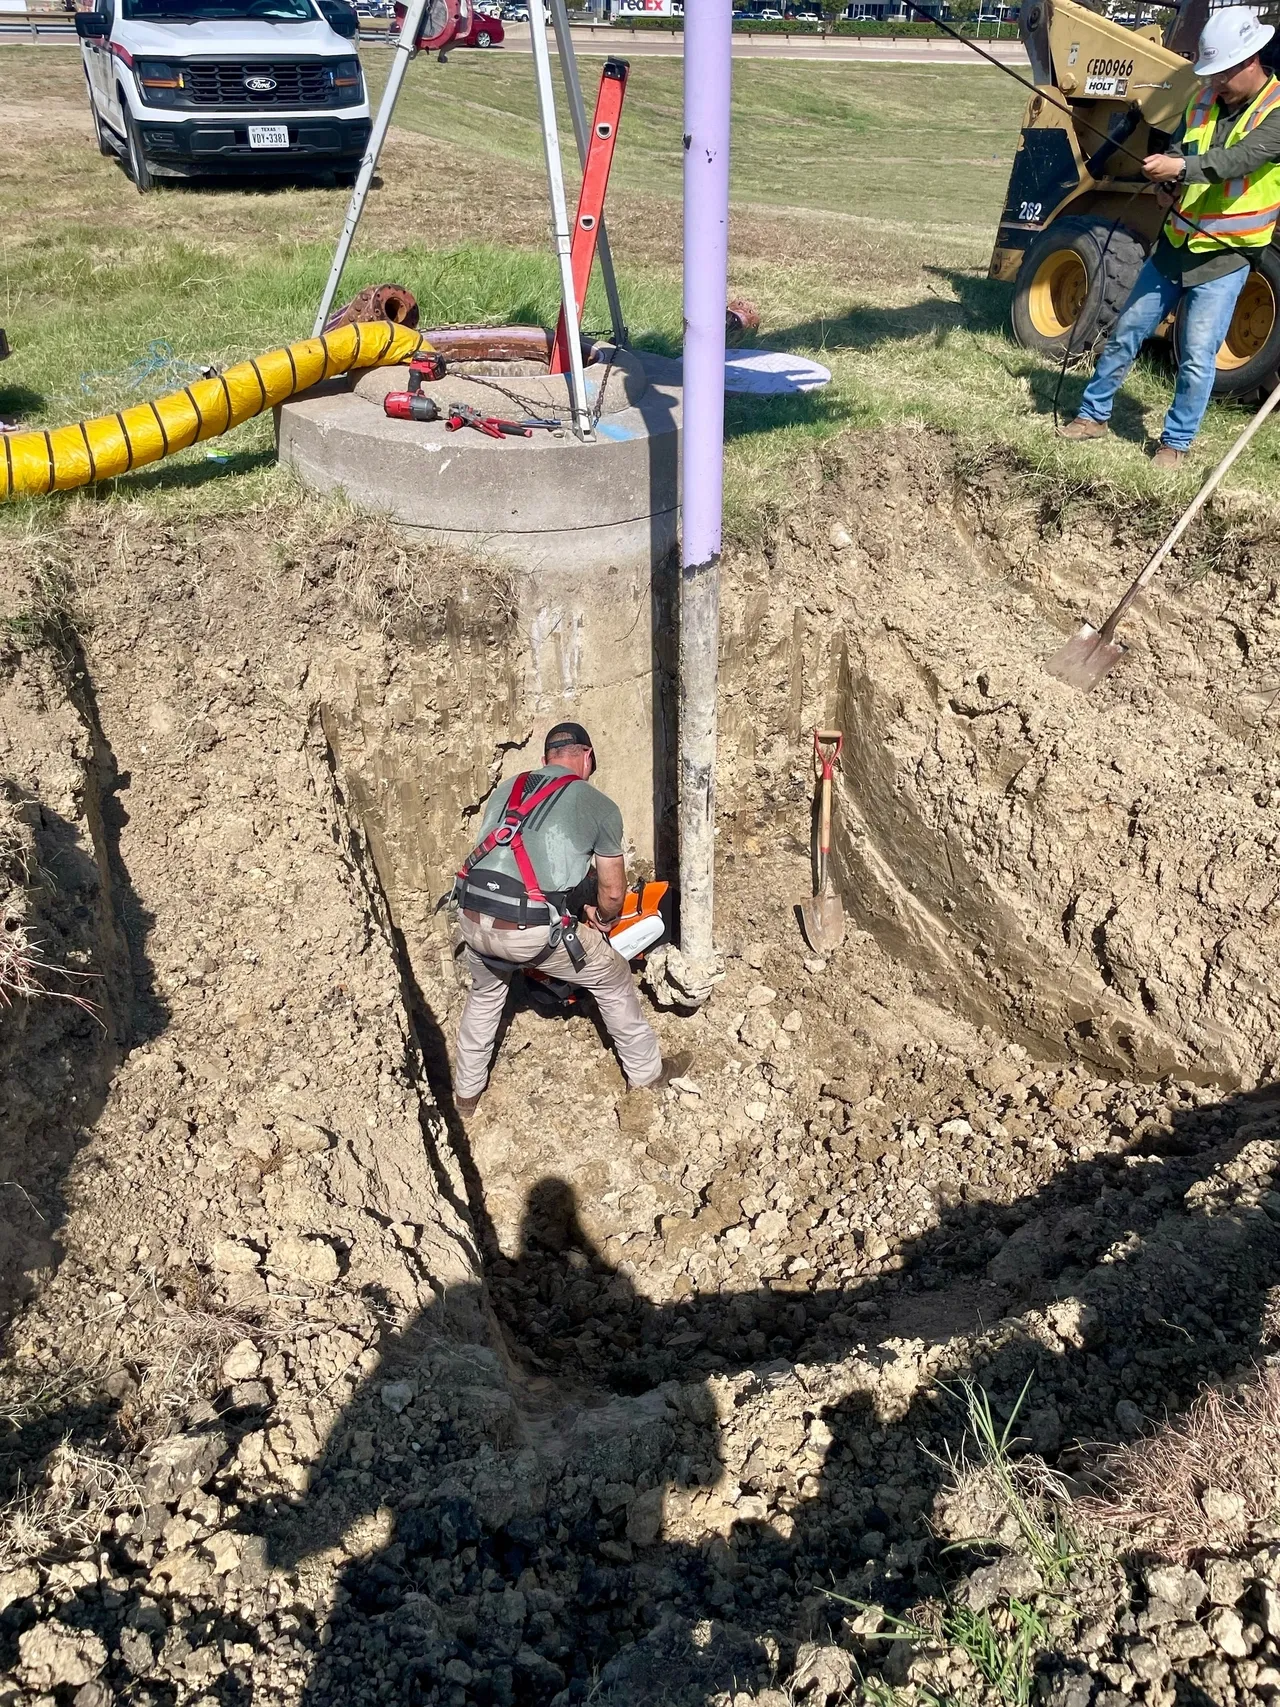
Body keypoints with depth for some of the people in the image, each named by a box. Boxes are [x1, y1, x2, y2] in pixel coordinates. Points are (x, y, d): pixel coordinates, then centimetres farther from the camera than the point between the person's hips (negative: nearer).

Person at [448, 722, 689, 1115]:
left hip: (473, 918, 5)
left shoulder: (506, 790, 20)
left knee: (485, 994, 35)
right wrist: (603, 920, 33)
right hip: (532, 930, -4)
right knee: (613, 980, 21)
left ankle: (466, 1093, 47)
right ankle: (646, 1073, 36)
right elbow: (613, 890, 12)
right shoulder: (600, 806, 8)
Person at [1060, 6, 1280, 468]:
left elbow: (1243, 157, -29)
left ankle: (1176, 442, 8)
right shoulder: (1206, 100, 5)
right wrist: (1166, 174, -16)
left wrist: (1181, 167, -42)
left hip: (1224, 256, -5)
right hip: (1175, 243, 6)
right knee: (1126, 333, 10)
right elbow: (1176, 151, 8)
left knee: (1197, 357, -7)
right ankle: (1094, 414, 25)